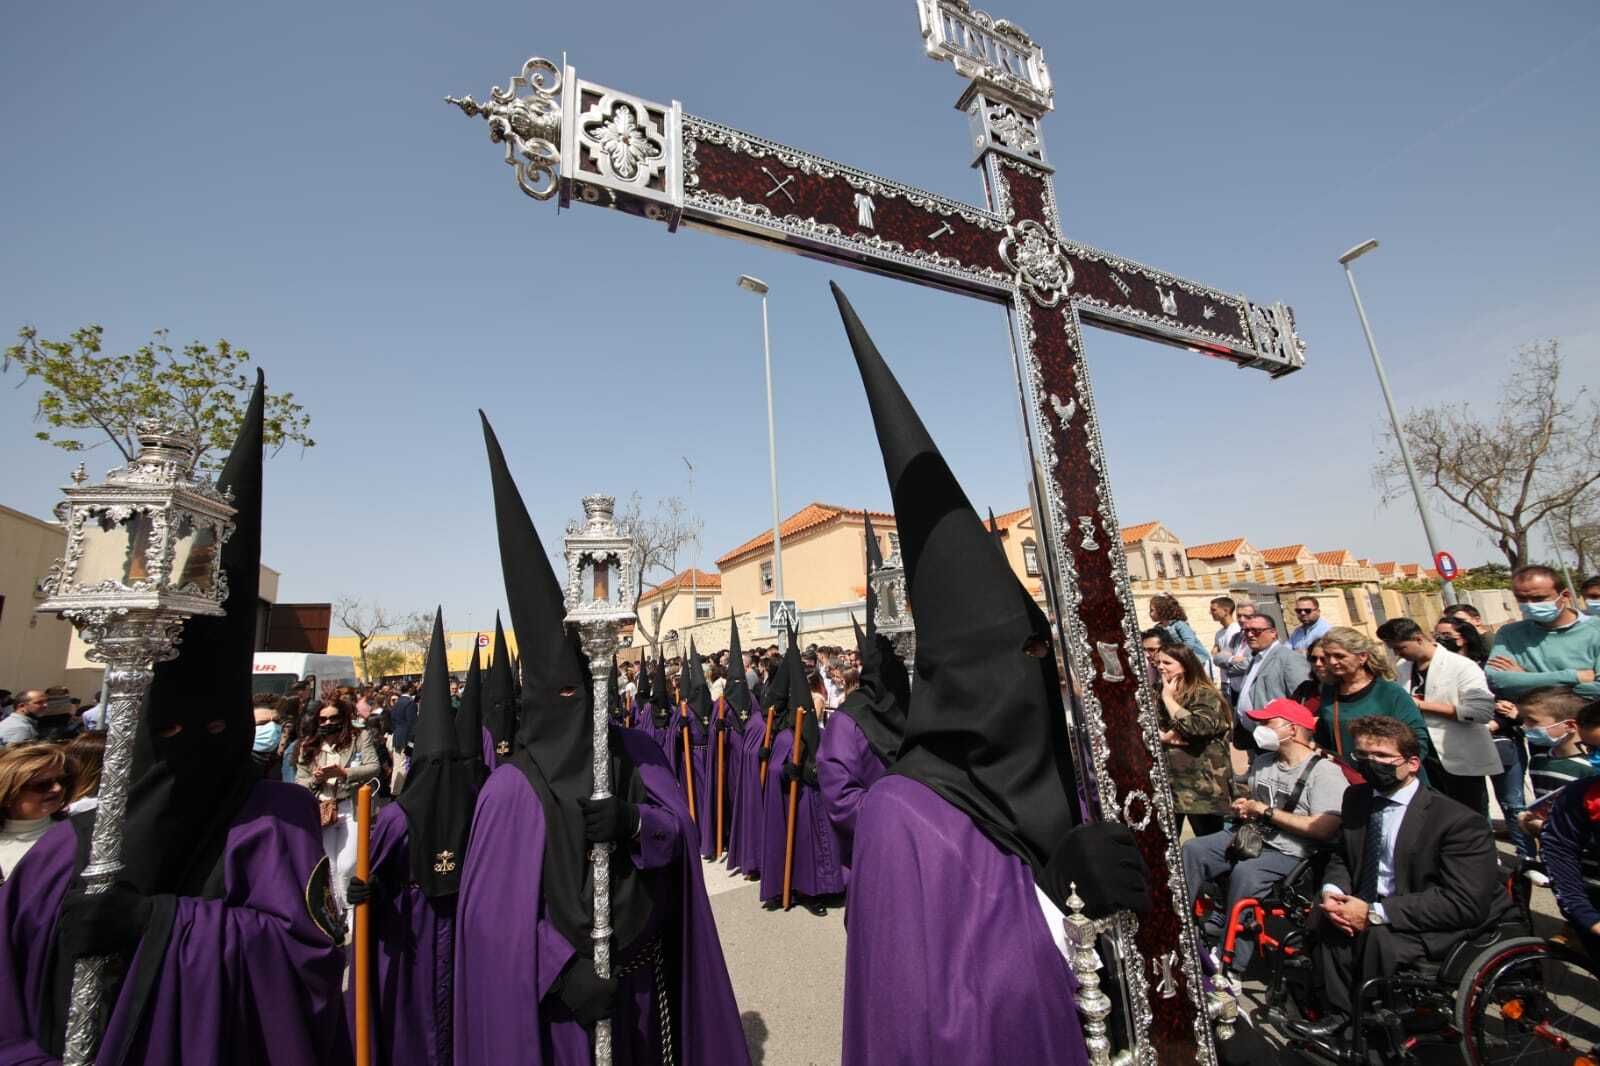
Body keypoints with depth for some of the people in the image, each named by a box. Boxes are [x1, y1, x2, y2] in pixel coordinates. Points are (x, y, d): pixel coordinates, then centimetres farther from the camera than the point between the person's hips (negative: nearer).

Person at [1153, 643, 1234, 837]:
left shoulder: (1206, 696, -9)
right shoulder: (1159, 695, 12)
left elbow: (1195, 728, -25)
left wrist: (1169, 698, -14)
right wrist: (1162, 737, -12)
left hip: (1202, 786, -6)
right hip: (1167, 782, 6)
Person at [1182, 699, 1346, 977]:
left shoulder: (1324, 772, -10)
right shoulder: (1262, 761, 15)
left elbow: (1326, 829, -22)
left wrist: (1267, 812, -16)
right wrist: (1244, 807, 4)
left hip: (1291, 853, -7)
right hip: (1251, 837, 8)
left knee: (1245, 873, -33)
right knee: (1191, 850, -12)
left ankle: (1231, 965, -20)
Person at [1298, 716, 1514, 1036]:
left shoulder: (1459, 822, -21)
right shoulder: (1357, 798, 0)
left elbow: (1466, 904, -26)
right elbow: (1342, 857, 11)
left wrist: (1375, 913, -28)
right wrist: (1332, 891, -12)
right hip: (1378, 906, 6)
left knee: (1381, 936, -30)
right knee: (1325, 915, -18)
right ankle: (1340, 1011, 1)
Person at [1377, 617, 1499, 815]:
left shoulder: (1462, 666, -14)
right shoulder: (1401, 668, 4)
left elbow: (1482, 711, -23)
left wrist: (1423, 705, -21)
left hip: (1461, 760, -5)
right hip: (1422, 759, 5)